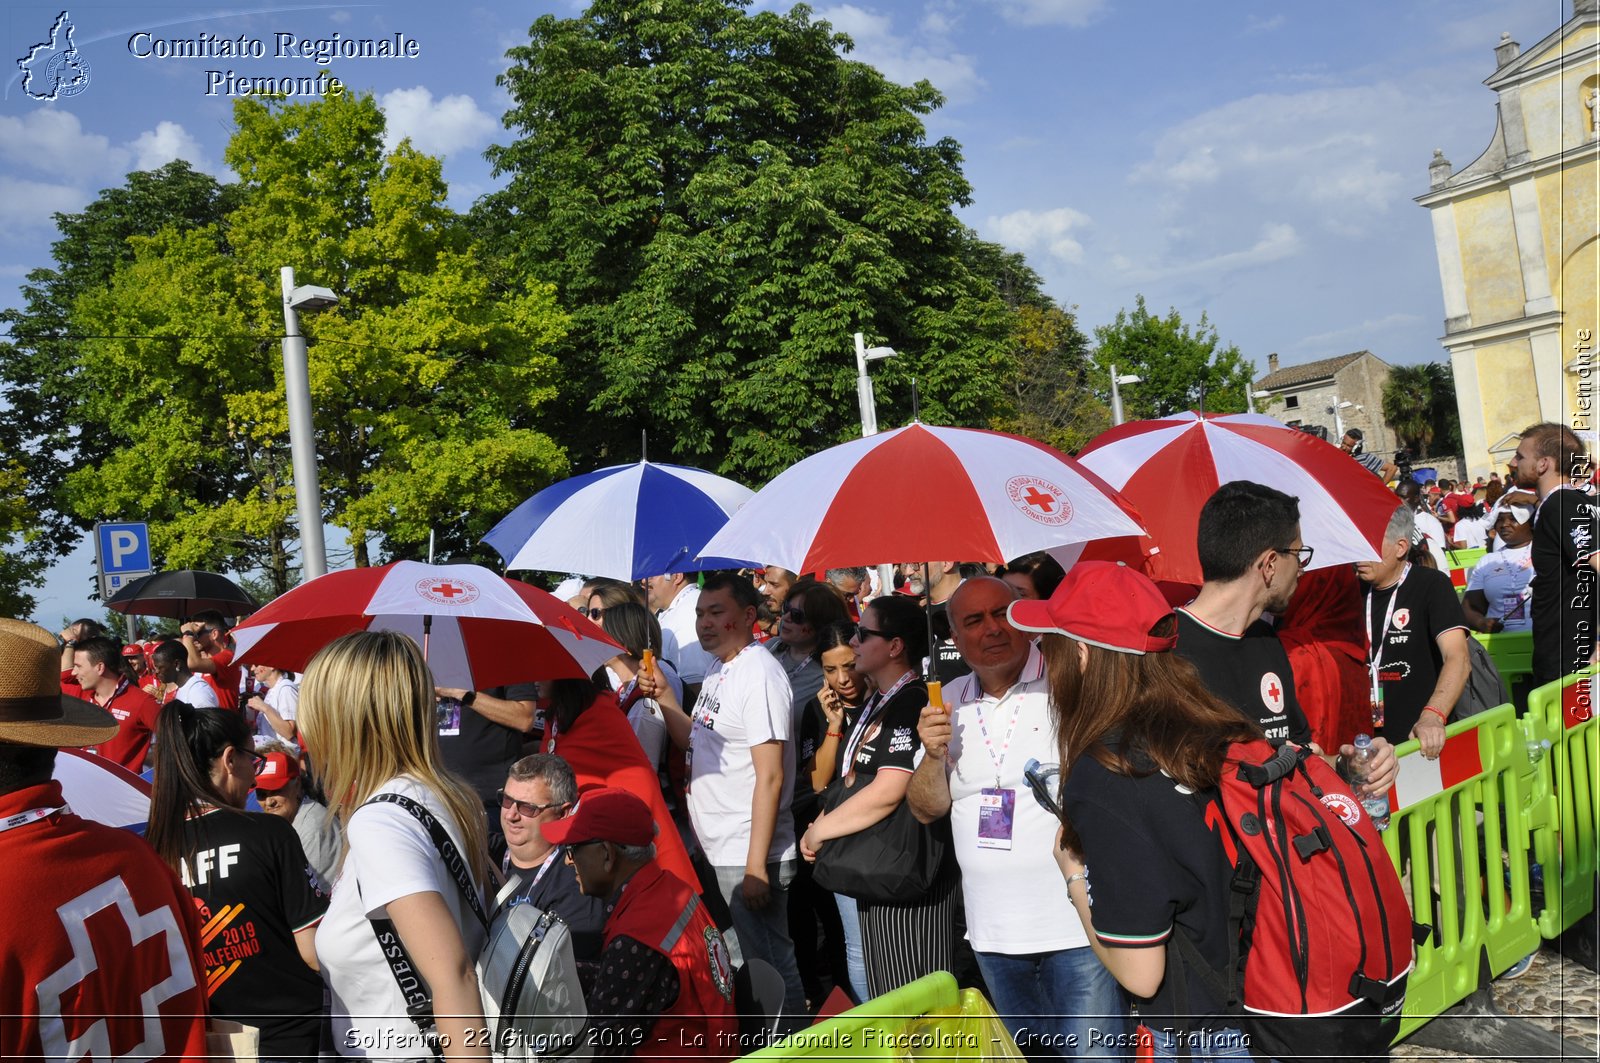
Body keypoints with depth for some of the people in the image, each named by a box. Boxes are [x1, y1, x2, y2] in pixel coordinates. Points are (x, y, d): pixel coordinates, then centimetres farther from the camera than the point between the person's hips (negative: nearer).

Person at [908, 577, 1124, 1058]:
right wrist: (934, 755, -10)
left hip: (1079, 926, -5)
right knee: (1025, 1054, 19)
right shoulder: (950, 702, 7)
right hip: (993, 930, 5)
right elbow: (926, 809, 8)